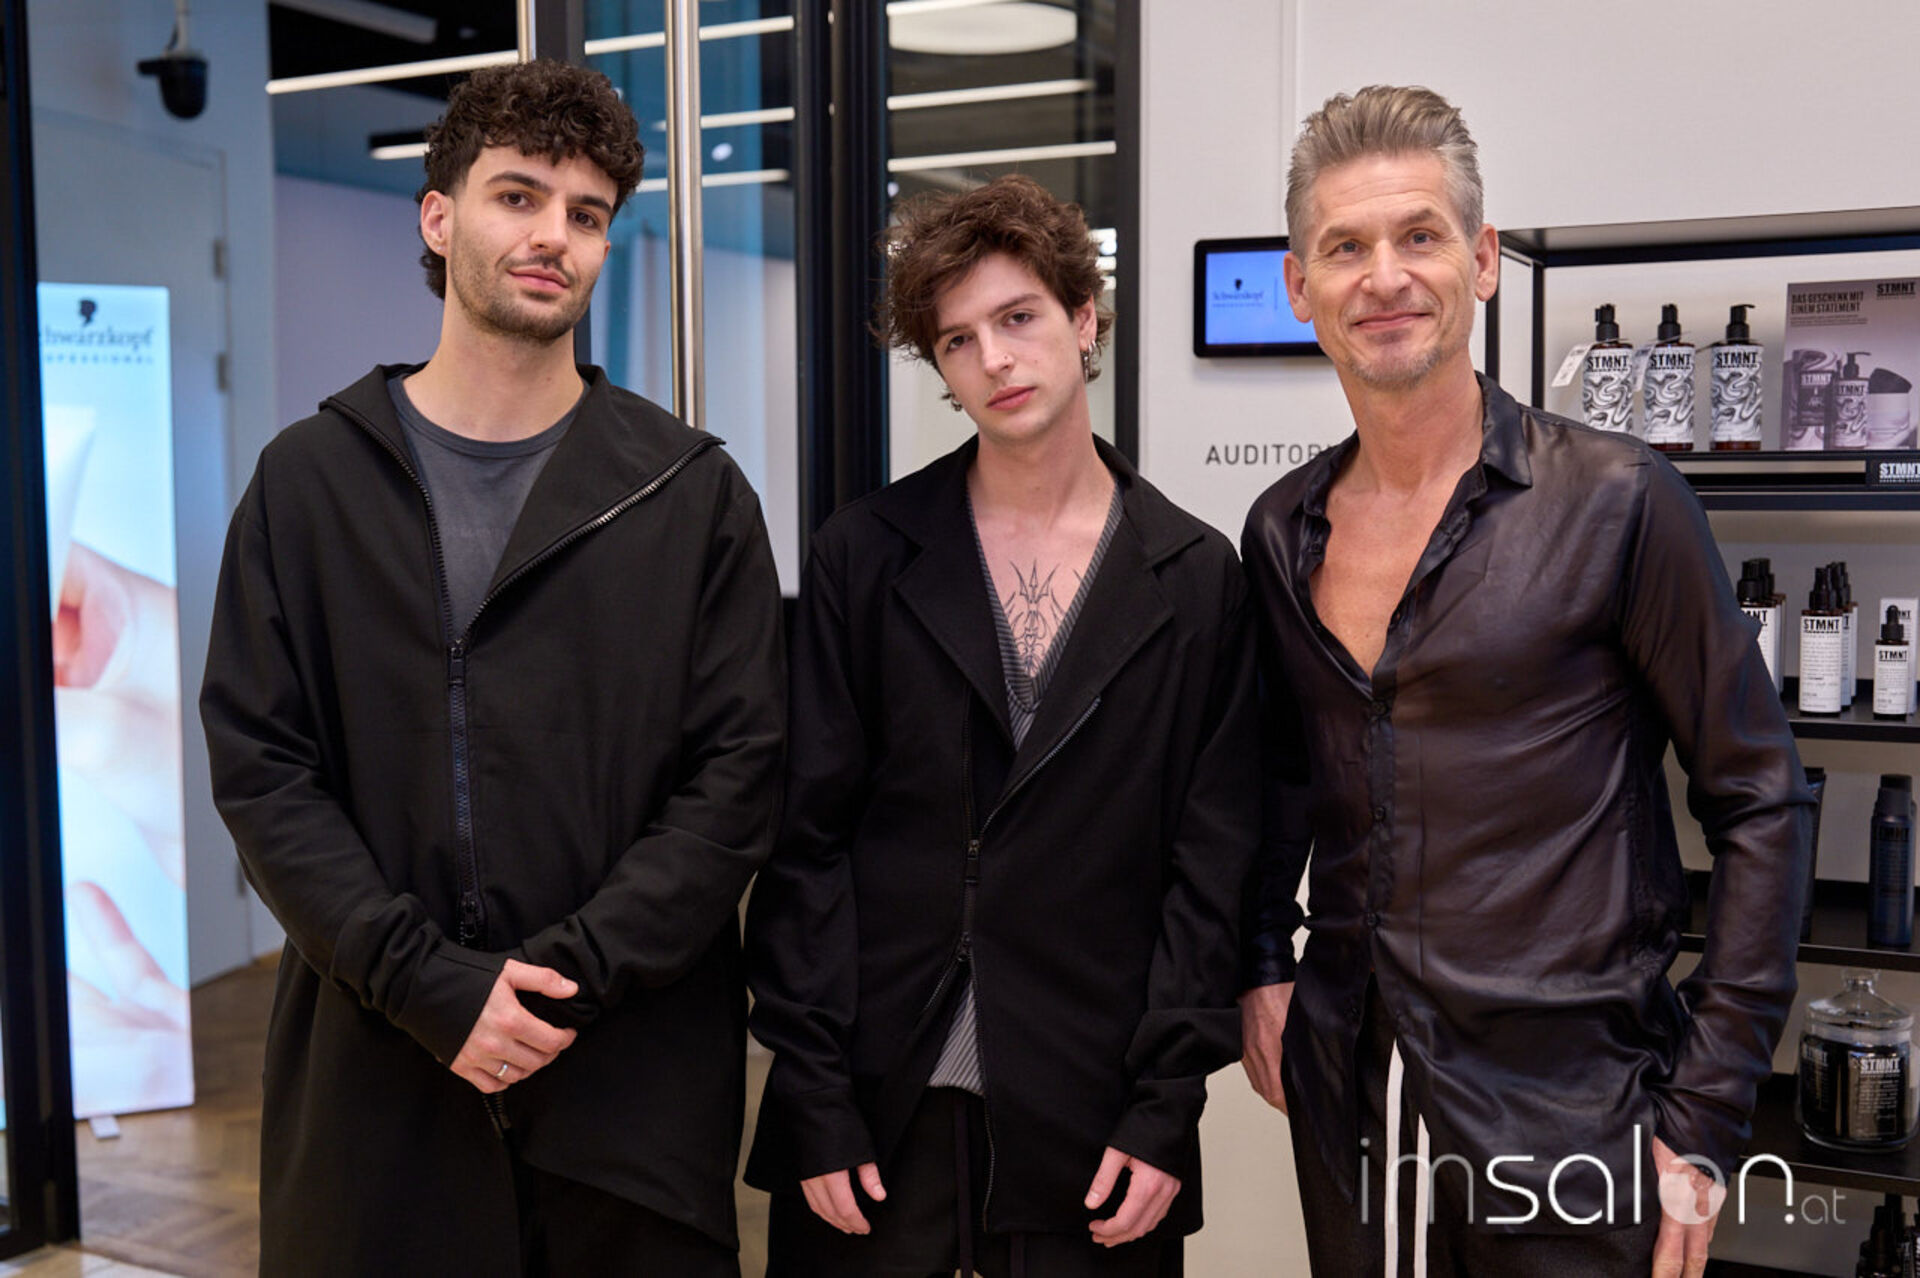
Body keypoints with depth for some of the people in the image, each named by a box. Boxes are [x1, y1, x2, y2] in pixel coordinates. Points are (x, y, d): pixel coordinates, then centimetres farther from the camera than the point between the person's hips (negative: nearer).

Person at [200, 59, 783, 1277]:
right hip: (373, 1079, 1)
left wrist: (573, 971, -13)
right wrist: (429, 984, -12)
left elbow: (738, 775, -3)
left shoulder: (693, 491, 2)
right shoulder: (310, 478, 4)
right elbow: (259, 768, -2)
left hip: (631, 1077, 0)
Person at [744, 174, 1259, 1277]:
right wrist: (814, 1099, -6)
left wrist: (1166, 1109, -4)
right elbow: (808, 834, -1)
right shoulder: (868, 554, 1)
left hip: (1093, 1127, 0)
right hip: (876, 1114, 0)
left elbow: (1212, 863, 1)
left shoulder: (1199, 578, 2)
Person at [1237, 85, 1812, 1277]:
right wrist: (1262, 965, 7)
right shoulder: (1285, 530, 4)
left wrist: (1707, 1116, -10)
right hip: (1348, 1089, 5)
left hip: (1567, 1109, -4)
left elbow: (1758, 800, -8)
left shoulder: (1616, 500, -10)